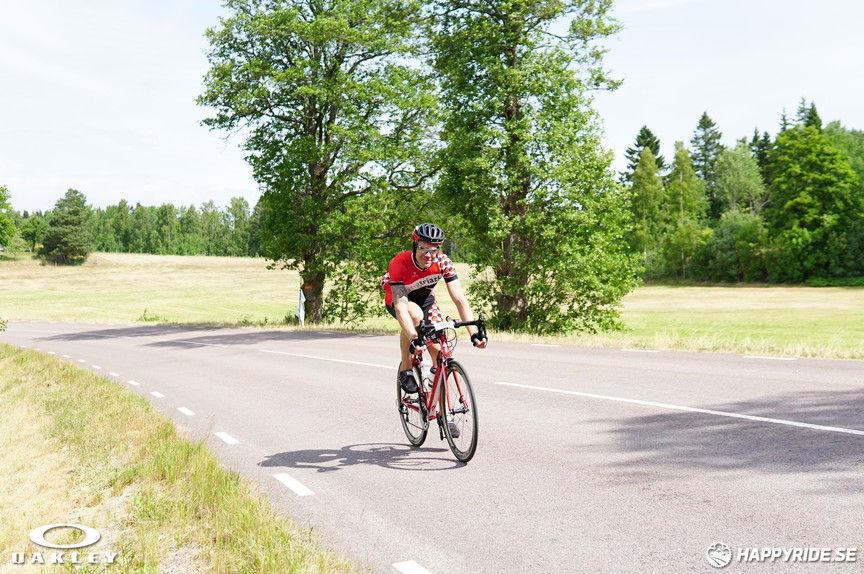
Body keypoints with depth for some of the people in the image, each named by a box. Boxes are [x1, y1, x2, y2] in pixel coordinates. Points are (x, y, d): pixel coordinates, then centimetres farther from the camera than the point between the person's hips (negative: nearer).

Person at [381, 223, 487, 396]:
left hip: (425, 297, 3)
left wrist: (474, 333, -41)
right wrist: (414, 339, -56)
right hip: (397, 298, -3)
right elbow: (401, 306, -43)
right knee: (415, 315, -38)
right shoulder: (400, 263, -36)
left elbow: (460, 299, -30)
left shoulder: (443, 262, -27)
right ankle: (405, 370, -17)